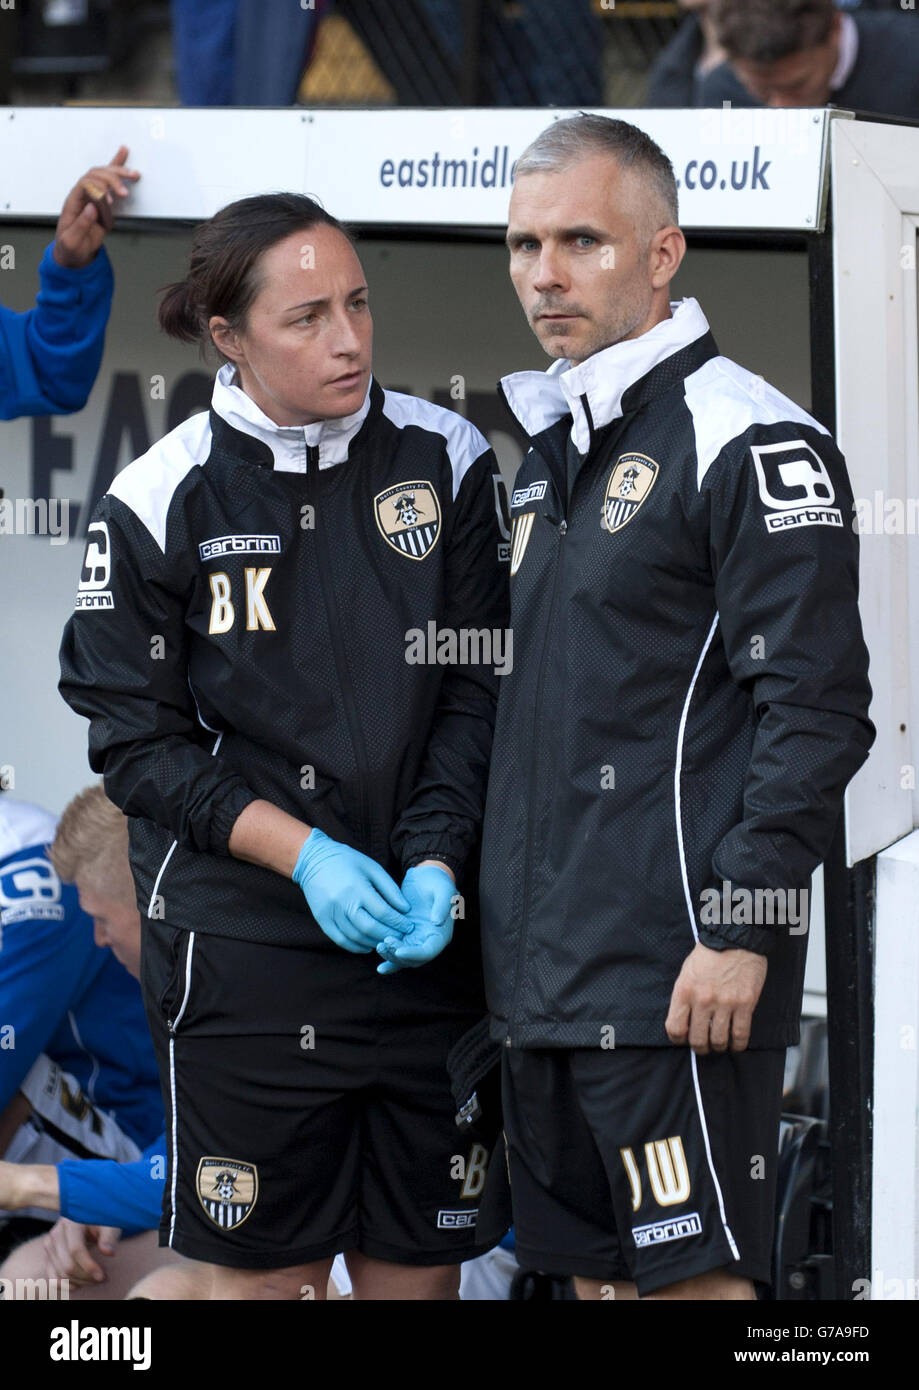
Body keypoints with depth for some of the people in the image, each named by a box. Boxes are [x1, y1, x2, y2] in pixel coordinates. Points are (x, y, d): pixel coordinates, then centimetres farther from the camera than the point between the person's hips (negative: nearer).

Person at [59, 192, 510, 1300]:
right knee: (263, 1267, 2)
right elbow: (137, 740, -3)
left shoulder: (447, 461, 2)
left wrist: (436, 864, -11)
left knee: (418, 1265, 7)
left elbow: (480, 689, 3)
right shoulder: (159, 502, -4)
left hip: (426, 943, 2)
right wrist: (305, 853, -14)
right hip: (243, 948, -2)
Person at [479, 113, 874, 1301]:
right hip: (544, 980, 9)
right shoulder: (549, 456, 19)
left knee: (694, 1277, -8)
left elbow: (816, 709, -15)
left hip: (677, 980, -9)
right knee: (594, 1271, 10)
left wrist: (742, 928, -20)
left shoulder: (748, 444, -9)